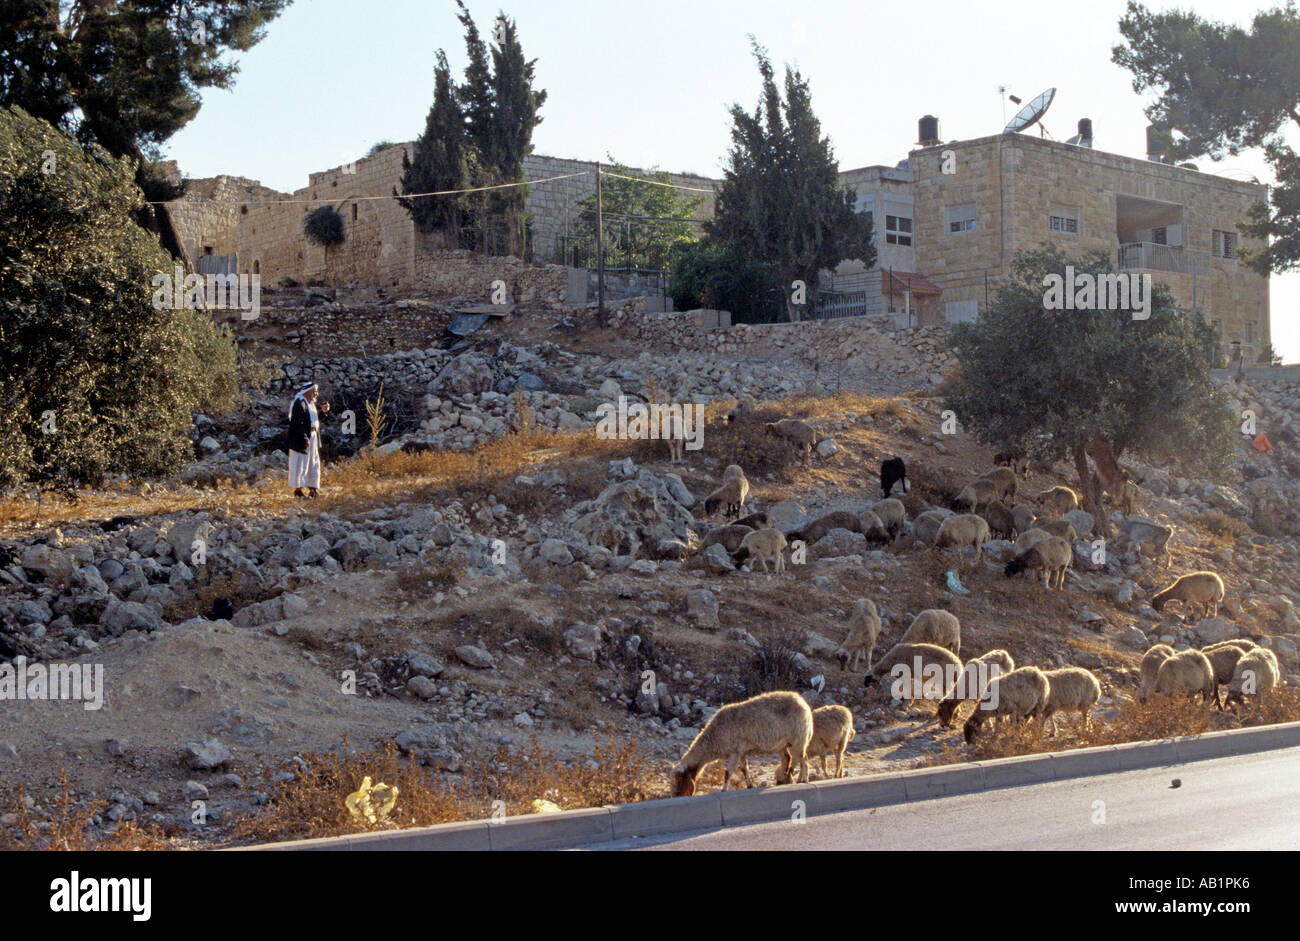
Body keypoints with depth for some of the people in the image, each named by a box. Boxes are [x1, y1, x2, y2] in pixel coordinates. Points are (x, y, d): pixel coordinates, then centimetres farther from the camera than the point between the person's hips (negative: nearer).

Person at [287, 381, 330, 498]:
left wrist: (323, 411, 5)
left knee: (313, 462, 13)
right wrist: (304, 438, -26)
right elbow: (297, 423, -22)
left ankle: (313, 486, 21)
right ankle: (298, 489, 1)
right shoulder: (299, 403, -15)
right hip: (301, 438, -10)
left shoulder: (311, 403, 14)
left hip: (313, 437, 10)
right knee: (300, 463, -4)